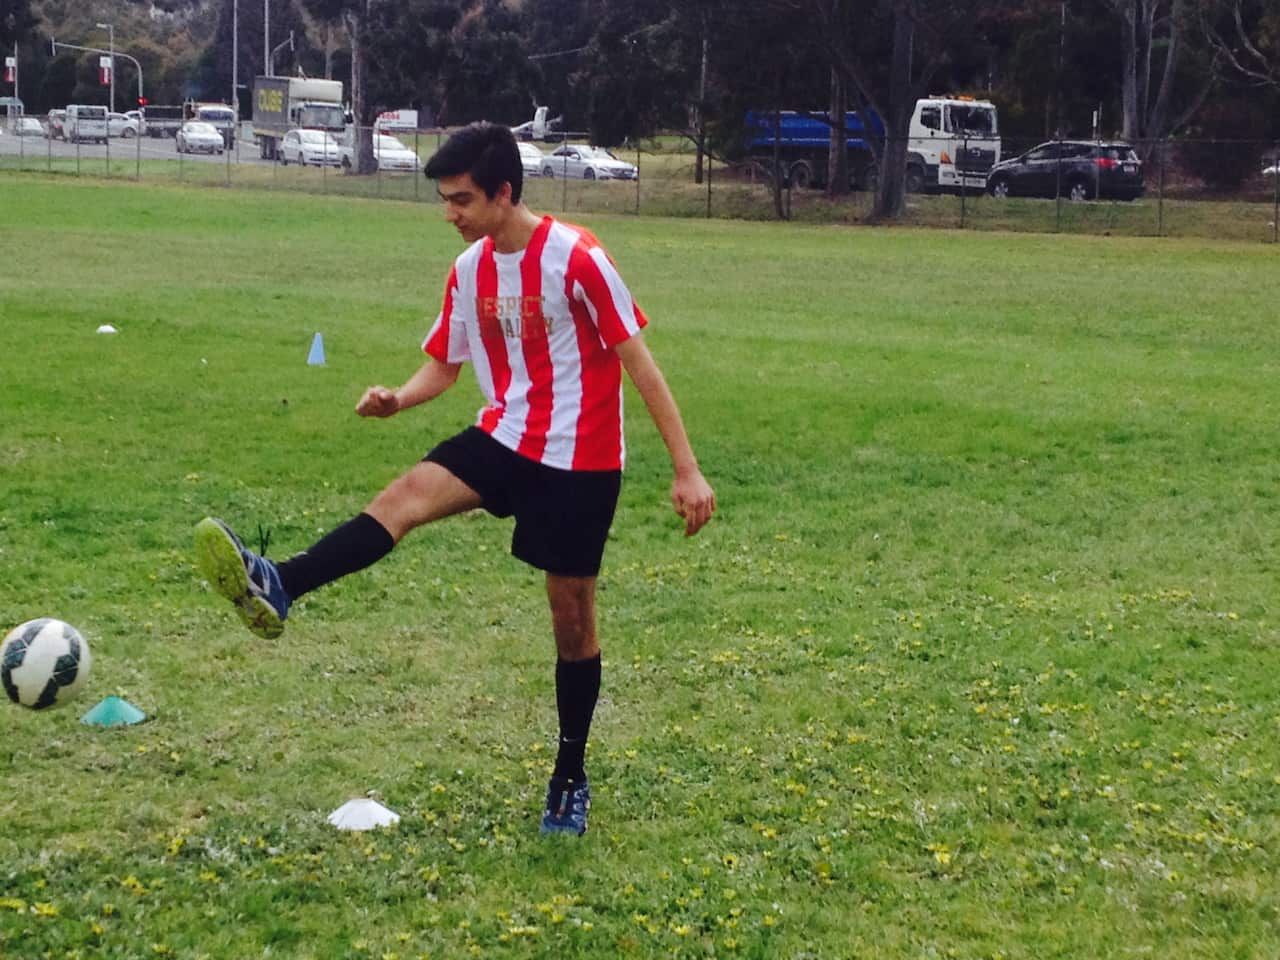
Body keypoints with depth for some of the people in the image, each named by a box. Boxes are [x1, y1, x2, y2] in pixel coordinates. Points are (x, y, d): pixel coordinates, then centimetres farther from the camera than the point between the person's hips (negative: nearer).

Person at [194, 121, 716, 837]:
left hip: (580, 460, -5)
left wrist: (688, 469, -15)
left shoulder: (576, 258, -16)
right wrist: (399, 398, -11)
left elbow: (638, 362, -14)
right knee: (410, 493, -21)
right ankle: (277, 590, -40)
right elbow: (443, 368, 14)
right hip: (506, 438, 5)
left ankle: (571, 780, 19)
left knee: (572, 615, 3)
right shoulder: (470, 269, 3)